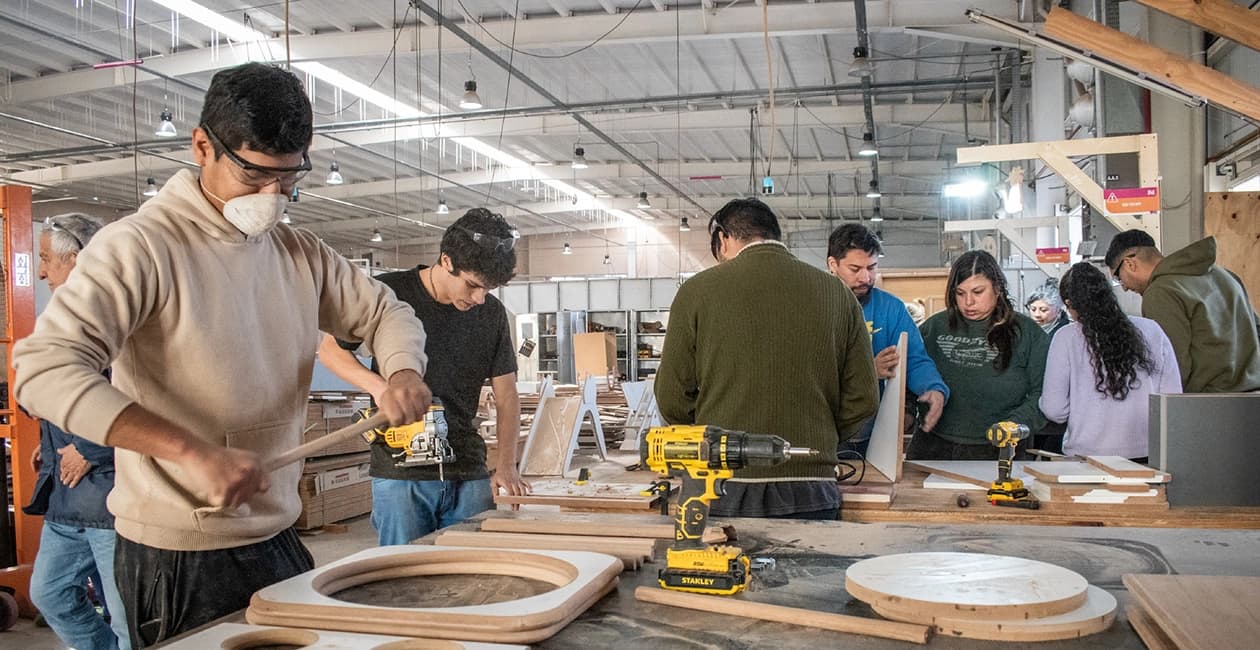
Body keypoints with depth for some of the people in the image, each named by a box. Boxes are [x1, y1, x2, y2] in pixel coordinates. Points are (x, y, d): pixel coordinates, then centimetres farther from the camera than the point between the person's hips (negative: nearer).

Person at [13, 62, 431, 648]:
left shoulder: (302, 254, 5)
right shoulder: (140, 246, -15)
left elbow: (381, 311, 16)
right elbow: (45, 367, -25)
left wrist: (403, 373, -9)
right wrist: (194, 452, -35)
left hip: (279, 538, 6)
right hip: (178, 557, -6)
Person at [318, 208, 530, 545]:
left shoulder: (492, 312, 6)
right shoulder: (389, 293, -5)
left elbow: (506, 396, 8)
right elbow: (329, 349, 5)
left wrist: (506, 466, -4)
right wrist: (379, 386, -13)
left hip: (469, 475, 3)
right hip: (400, 474, -3)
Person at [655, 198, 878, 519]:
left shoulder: (698, 290, -1)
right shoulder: (836, 293, 6)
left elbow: (672, 396, 0)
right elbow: (863, 397, 5)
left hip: (723, 491, -2)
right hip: (809, 493, 2)